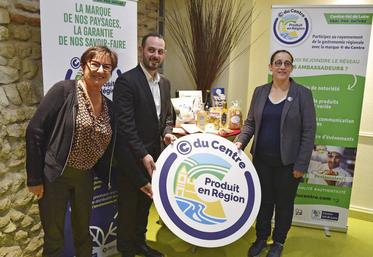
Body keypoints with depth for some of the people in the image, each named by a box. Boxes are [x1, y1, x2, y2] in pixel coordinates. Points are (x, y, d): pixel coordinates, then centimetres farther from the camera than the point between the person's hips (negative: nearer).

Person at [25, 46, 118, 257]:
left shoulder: (108, 106, 3)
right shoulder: (65, 90, -13)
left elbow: (107, 147, 10)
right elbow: (35, 131, -15)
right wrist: (35, 177, -14)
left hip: (85, 177, 5)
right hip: (55, 176, -5)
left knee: (83, 232, 20)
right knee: (54, 238, 10)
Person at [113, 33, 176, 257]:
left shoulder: (165, 83, 8)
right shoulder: (126, 81, -16)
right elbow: (125, 123, -21)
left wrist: (167, 132, -4)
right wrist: (142, 154, -23)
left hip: (153, 154, 7)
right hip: (132, 157, -7)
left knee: (146, 201, 21)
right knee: (129, 205, 10)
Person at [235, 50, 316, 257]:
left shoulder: (303, 94, -7)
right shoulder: (260, 92, 4)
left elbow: (309, 131, -8)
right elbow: (250, 122, 9)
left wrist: (301, 164, -11)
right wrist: (241, 141, -9)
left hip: (288, 162, -3)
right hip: (262, 159, 3)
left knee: (284, 203, 13)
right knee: (263, 200, 15)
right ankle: (261, 238, 36)